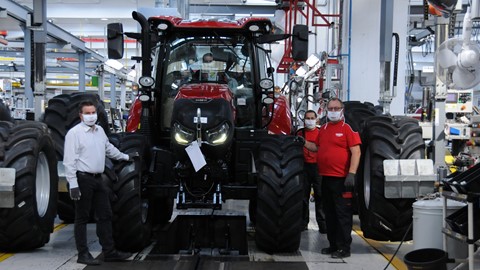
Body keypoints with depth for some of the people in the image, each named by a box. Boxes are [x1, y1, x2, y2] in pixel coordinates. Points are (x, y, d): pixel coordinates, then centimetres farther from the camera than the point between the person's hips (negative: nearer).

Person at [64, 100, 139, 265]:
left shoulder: (100, 131, 12)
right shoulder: (74, 133, -11)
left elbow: (108, 148, 29)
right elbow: (69, 161, -15)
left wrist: (125, 157, 38)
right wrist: (73, 184, -19)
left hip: (98, 179, 7)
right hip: (83, 179, -7)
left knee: (105, 215, 9)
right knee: (82, 218, 2)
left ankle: (109, 252, 17)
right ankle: (83, 254, 11)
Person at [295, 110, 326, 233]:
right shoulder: (300, 133, 10)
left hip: (318, 166, -1)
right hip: (304, 166, 2)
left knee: (320, 195, -3)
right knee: (303, 196, 6)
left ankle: (322, 223, 2)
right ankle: (304, 222, 15)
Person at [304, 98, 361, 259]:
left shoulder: (347, 128, -7)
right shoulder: (323, 129, 14)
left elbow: (356, 152, -12)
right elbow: (317, 147, 25)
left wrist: (351, 174, -19)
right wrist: (304, 143, 11)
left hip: (341, 179, -7)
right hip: (326, 178, 7)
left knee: (342, 214, -1)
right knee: (329, 213, 13)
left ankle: (344, 248, 5)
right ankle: (333, 245, 24)